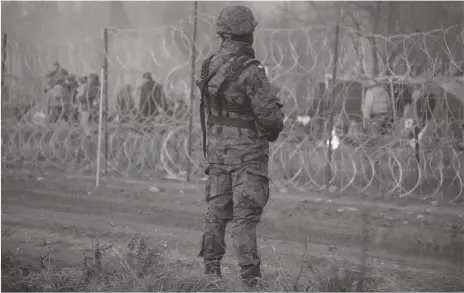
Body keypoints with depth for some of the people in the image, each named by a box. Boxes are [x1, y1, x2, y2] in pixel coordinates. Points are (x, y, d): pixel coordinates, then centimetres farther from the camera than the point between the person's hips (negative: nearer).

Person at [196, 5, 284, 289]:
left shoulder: (210, 66, 2)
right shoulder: (250, 71, -20)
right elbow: (269, 114, -19)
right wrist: (275, 127, 2)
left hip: (216, 147, 6)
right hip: (247, 149, -6)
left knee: (217, 211, 14)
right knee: (245, 216, -5)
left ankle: (211, 269, 19)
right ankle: (250, 278, -5)